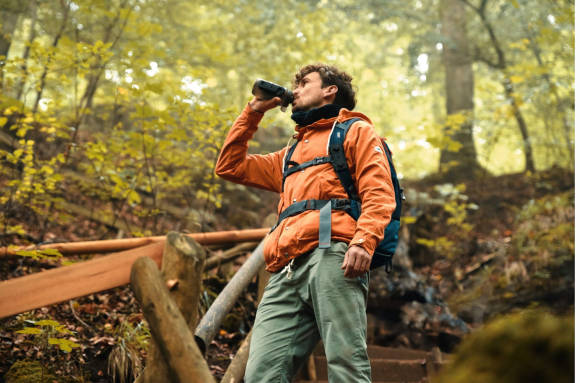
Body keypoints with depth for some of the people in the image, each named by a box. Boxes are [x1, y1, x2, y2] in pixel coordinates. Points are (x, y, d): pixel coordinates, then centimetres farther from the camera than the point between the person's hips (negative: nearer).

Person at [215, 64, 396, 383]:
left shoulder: (355, 131, 19)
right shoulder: (290, 155, 39)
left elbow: (378, 193, 2)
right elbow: (229, 166, 40)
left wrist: (364, 242, -16)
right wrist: (253, 112, 36)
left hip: (331, 255, -6)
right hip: (285, 272, 6)